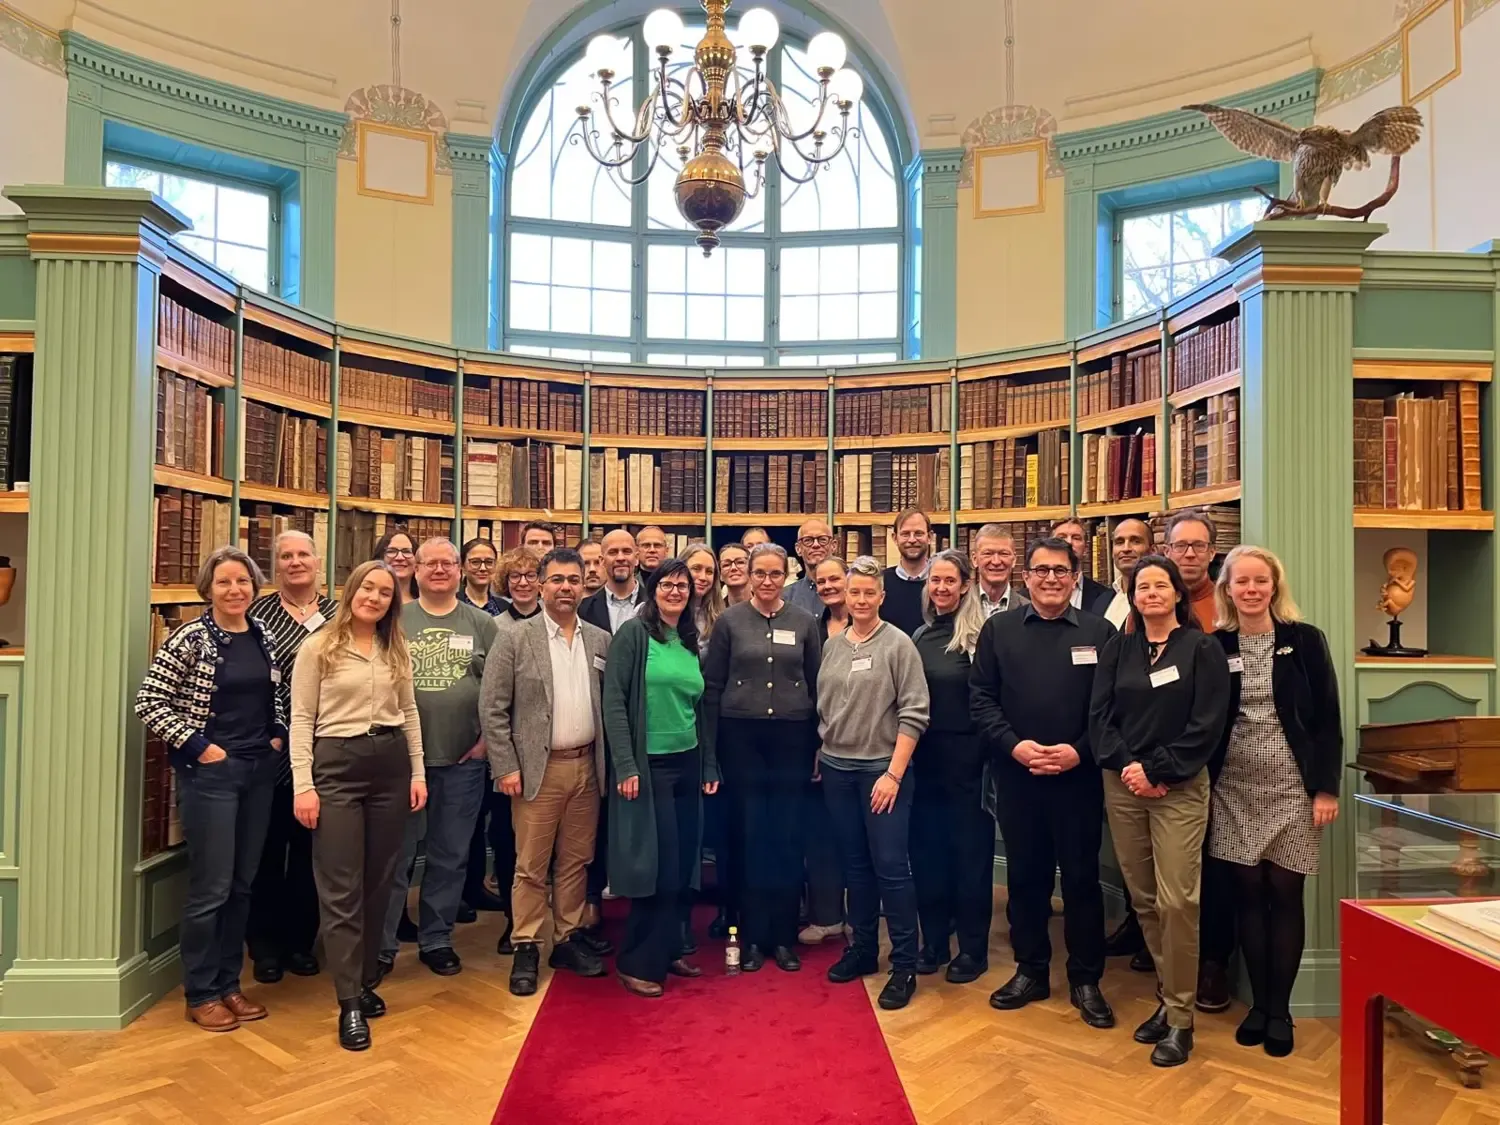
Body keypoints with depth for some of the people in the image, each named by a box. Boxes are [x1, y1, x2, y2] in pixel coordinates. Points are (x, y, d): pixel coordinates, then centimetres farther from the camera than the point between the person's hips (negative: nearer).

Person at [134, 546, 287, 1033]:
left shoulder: (264, 637, 7)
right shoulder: (190, 639, -10)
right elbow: (148, 702, -12)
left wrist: (278, 735, 4)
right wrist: (196, 746, -14)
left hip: (259, 770, 6)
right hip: (210, 771, -6)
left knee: (242, 884, 13)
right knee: (210, 887, 1)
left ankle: (228, 984, 26)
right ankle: (200, 994, 17)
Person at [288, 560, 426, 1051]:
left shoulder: (397, 651, 10)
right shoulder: (318, 648, -2)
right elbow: (301, 719, -4)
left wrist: (418, 772, 7)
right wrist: (303, 785, -11)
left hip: (391, 763, 4)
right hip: (336, 765, -4)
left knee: (379, 881, 11)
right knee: (341, 887, -1)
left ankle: (366, 982, 26)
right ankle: (350, 1003, 6)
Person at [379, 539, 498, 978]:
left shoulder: (481, 624, 4)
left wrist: (487, 738, -3)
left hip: (463, 760, 1)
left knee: (451, 856, 11)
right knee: (396, 855, 7)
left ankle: (436, 939, 26)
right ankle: (381, 943, 20)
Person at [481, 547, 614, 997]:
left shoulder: (602, 641, 6)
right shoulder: (514, 638, -5)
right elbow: (492, 708, -6)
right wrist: (506, 767, -10)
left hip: (587, 766, 4)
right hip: (538, 769, -3)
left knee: (576, 861, 13)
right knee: (531, 865, 4)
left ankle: (568, 938, 26)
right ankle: (526, 947, 17)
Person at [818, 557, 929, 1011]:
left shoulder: (898, 644, -7)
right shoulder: (832, 645, 7)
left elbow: (914, 714, -11)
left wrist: (894, 773, -15)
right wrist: (820, 757, 10)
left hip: (882, 769, -5)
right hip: (837, 769, 5)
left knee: (891, 866, -2)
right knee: (855, 864, 14)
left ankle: (904, 965, 10)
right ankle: (863, 948, 28)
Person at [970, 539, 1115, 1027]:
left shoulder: (1099, 632, 1)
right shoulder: (999, 629, 4)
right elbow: (981, 698, 1)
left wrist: (1078, 751, -14)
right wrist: (1015, 745, -11)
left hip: (1079, 775, -1)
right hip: (1016, 774, 2)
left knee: (1081, 877, 7)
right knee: (1024, 875, 12)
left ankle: (1086, 980, 22)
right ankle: (1031, 971, 27)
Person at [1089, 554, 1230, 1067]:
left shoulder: (1202, 648, 0)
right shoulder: (1118, 649, 10)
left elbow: (1206, 725, -7)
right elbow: (1099, 714, 5)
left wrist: (1156, 771, -12)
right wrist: (1124, 765, -10)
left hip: (1179, 789, -4)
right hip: (1122, 787, 4)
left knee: (1176, 900, -7)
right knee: (1142, 899, 9)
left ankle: (1180, 1017, 6)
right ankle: (1170, 997, 24)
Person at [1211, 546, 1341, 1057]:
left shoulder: (1305, 640, -2)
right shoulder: (1214, 646, 1)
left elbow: (1327, 719, -2)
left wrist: (1326, 788, -7)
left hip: (1292, 787, -1)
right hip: (1233, 790, 1)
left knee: (1285, 895, 4)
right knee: (1248, 895, 6)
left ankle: (1280, 1009, 17)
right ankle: (1258, 1003, 20)